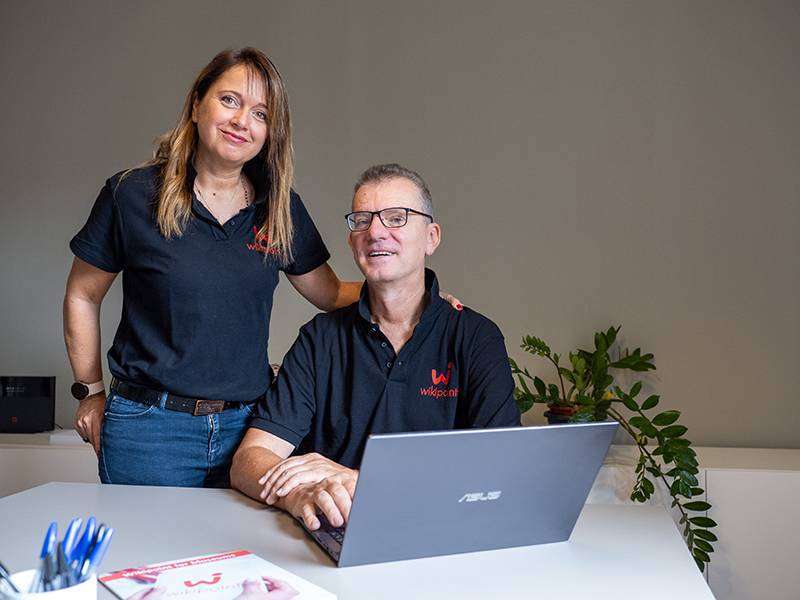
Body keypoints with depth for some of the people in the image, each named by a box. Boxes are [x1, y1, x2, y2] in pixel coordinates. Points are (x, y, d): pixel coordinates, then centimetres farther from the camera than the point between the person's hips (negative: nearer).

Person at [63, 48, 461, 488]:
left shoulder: (281, 209, 2)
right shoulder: (132, 194, -6)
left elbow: (330, 294, 10)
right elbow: (82, 296, 5)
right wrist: (91, 394, 6)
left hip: (246, 424, 3)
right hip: (149, 427, -2)